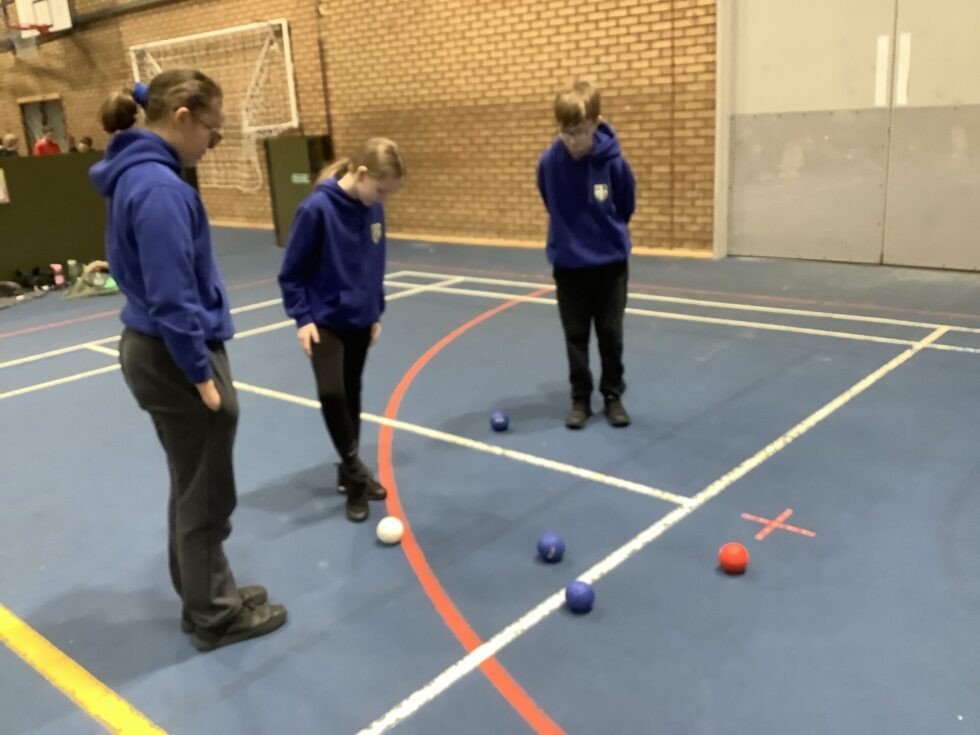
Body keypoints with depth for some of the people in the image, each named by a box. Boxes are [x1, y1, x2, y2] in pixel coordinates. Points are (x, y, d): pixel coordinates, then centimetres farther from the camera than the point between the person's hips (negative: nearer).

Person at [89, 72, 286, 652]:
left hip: (152, 351, 10)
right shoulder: (159, 186, -23)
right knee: (206, 498, 6)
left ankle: (203, 597, 37)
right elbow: (172, 299, -25)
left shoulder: (137, 174, 9)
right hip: (176, 359, -10)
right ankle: (216, 617, 24)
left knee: (191, 489, 21)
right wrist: (203, 374, -18)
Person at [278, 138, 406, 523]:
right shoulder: (317, 209, -19)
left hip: (359, 320, 6)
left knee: (351, 394, 14)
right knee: (331, 393, -19)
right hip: (324, 320, -6)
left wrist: (376, 312, 13)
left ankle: (350, 473, 28)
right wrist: (302, 317, -13)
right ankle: (356, 471, -1)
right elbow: (291, 271, -11)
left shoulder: (374, 210, -2)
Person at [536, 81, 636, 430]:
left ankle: (613, 396, 25)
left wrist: (607, 234, 11)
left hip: (610, 262, -1)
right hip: (568, 264, 1)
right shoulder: (549, 162, -13)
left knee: (611, 334, 9)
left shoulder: (613, 161, -17)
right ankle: (580, 399, 21)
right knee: (575, 336, 8)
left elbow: (626, 206, 1)